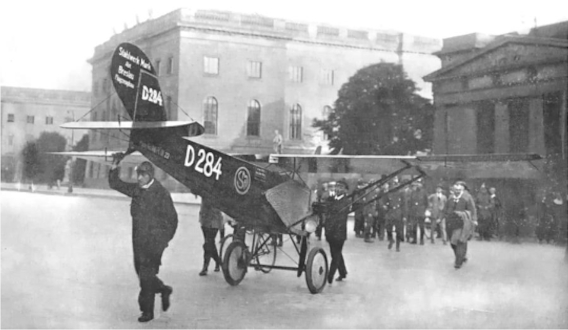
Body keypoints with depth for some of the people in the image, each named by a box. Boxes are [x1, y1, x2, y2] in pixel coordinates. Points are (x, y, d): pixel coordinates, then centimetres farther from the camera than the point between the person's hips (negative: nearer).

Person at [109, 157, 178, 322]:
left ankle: (147, 310, 4)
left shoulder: (161, 193, -10)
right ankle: (163, 290, 38)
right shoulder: (136, 190, 7)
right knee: (141, 272, 13)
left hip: (155, 240, -6)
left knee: (146, 275, -7)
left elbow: (171, 217, -6)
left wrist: (166, 238, -4)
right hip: (138, 239, 6)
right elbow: (115, 184, 14)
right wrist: (114, 167, 0)